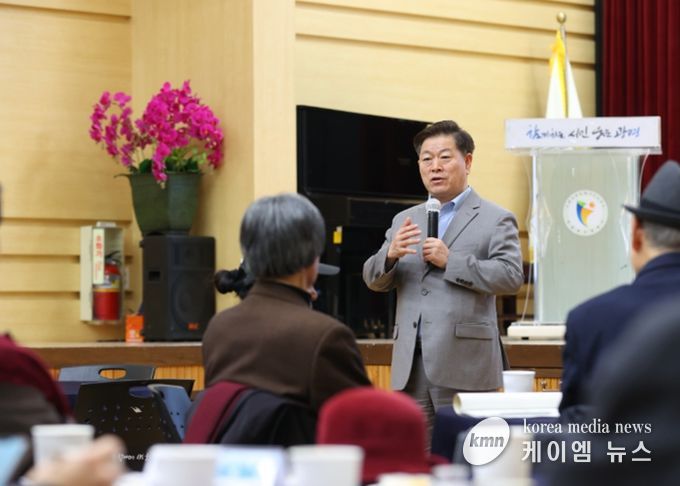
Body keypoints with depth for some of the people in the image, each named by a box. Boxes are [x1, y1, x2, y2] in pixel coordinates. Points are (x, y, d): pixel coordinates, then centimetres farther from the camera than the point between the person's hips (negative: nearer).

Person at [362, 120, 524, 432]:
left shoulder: (495, 220, 3)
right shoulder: (404, 220, 19)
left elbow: (511, 276, -9)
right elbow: (374, 280, 16)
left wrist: (450, 261, -15)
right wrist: (391, 255, -7)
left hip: (463, 367, -5)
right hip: (411, 365, 5)